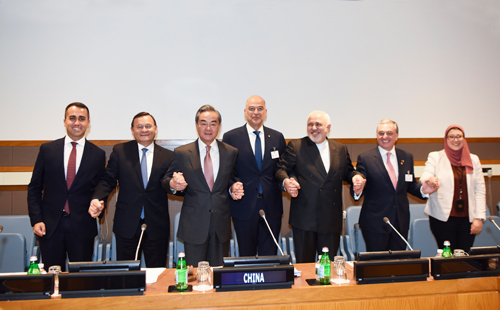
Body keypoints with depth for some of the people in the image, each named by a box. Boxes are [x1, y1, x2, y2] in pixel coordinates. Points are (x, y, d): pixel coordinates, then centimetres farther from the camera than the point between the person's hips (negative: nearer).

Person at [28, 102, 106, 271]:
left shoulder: (98, 154, 2)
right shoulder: (47, 149, 4)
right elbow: (34, 188, 5)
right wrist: (36, 220, -3)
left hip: (82, 226, 0)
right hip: (49, 225, 1)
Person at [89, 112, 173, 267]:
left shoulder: (168, 156, 3)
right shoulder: (119, 151, 3)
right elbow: (108, 180, 1)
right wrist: (97, 200, -16)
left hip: (157, 227, 0)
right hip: (127, 225, 0)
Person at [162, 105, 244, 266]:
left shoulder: (231, 152, 7)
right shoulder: (181, 153, 1)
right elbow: (166, 181, 4)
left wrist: (234, 188, -8)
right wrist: (173, 184, -19)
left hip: (221, 224, 2)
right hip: (194, 224, -2)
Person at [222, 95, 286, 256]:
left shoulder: (277, 137, 9)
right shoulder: (230, 137, 1)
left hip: (271, 207, 2)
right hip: (244, 206, -2)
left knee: (270, 256, 9)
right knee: (246, 256, 10)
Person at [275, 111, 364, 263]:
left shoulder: (341, 149, 13)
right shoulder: (295, 146, 2)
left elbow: (347, 171, 20)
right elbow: (281, 169, -2)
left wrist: (355, 177, -4)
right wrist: (286, 181, -23)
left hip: (331, 220, 3)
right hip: (304, 217, -3)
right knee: (304, 263, 4)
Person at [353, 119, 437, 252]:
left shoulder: (407, 157, 10)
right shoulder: (365, 158, -4)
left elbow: (410, 185, 14)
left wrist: (423, 190, -6)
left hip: (401, 222, 4)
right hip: (375, 222, -4)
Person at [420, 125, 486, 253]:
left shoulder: (473, 159, 13)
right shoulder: (435, 157, 5)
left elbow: (480, 190, 9)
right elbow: (424, 178, -10)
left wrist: (479, 217, 0)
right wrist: (429, 180, -35)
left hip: (467, 218, 3)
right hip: (443, 218, -2)